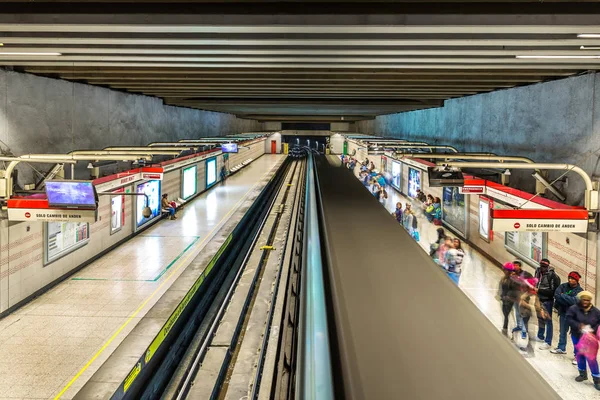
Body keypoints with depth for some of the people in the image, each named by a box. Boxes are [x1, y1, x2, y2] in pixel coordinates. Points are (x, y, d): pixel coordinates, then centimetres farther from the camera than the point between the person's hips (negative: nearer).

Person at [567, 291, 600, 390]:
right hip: (577, 336, 1)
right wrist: (579, 325, -27)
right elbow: (569, 319, -15)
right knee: (579, 356, 14)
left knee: (591, 358, -5)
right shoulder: (573, 309, -11)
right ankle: (583, 374, 36)